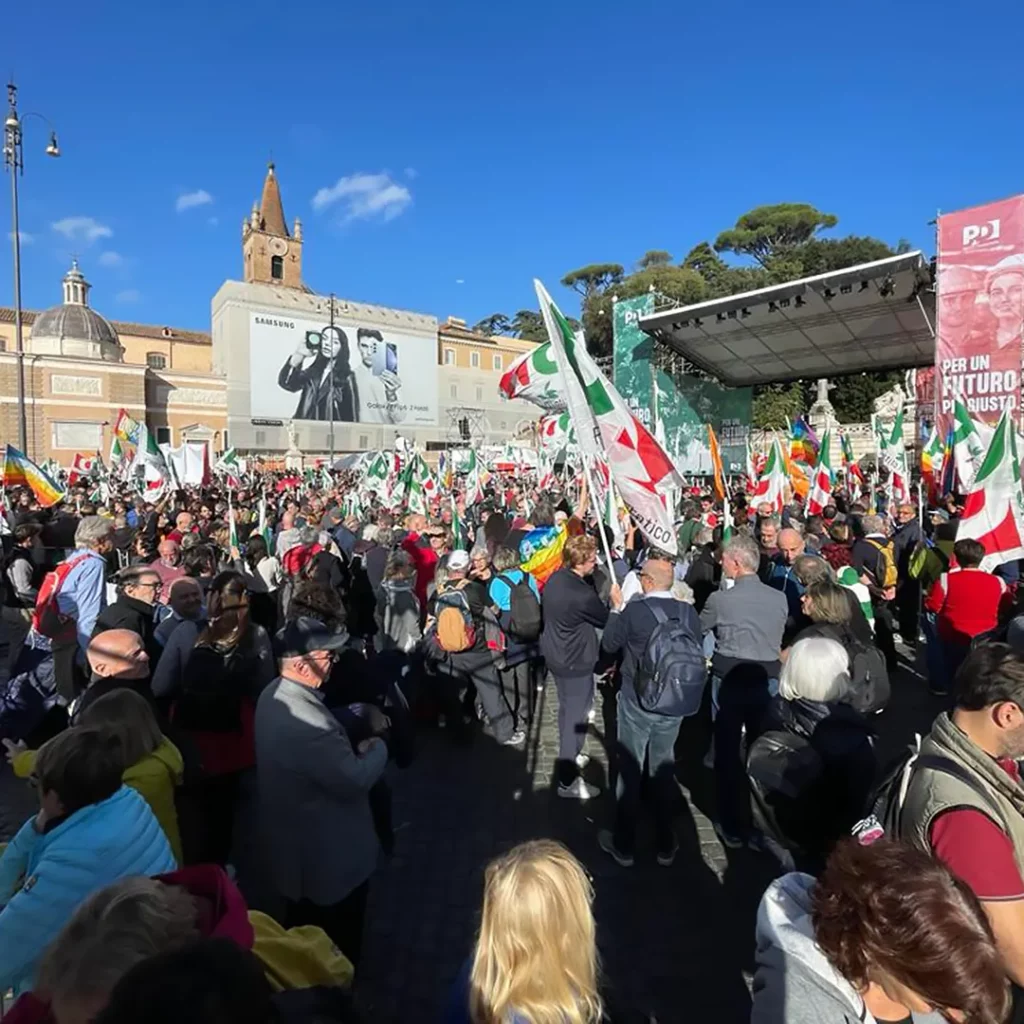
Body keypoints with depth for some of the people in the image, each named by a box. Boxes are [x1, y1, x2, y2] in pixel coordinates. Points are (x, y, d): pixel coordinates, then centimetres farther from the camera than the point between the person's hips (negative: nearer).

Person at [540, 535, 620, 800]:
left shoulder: (555, 578, -3)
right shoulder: (582, 594, -31)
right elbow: (606, 620, -14)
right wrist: (617, 602, 5)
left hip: (556, 654, 9)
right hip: (575, 662, -9)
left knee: (567, 709, 25)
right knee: (576, 715, 3)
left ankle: (568, 756, 43)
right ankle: (568, 781, 13)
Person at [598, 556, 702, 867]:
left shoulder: (634, 610, -20)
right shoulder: (689, 612, -7)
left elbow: (608, 644, -5)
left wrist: (616, 608, 6)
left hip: (637, 702, -4)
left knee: (630, 770, 10)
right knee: (664, 769, 18)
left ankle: (623, 846, 24)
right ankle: (665, 845, 31)